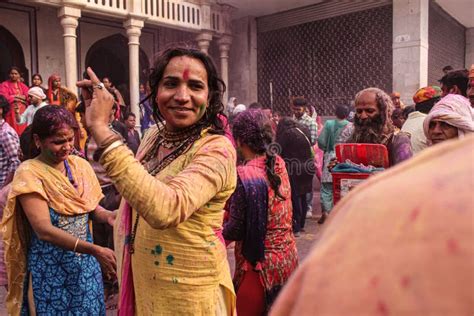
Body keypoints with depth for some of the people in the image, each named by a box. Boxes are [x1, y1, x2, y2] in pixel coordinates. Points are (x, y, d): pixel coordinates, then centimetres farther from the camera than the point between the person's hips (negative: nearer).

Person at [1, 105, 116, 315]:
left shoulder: (81, 165, -1)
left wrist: (107, 216, -19)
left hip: (86, 263, 5)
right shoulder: (29, 173, -16)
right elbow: (44, 231, -23)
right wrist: (96, 250, -30)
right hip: (51, 269, -4)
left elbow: (92, 208, 5)